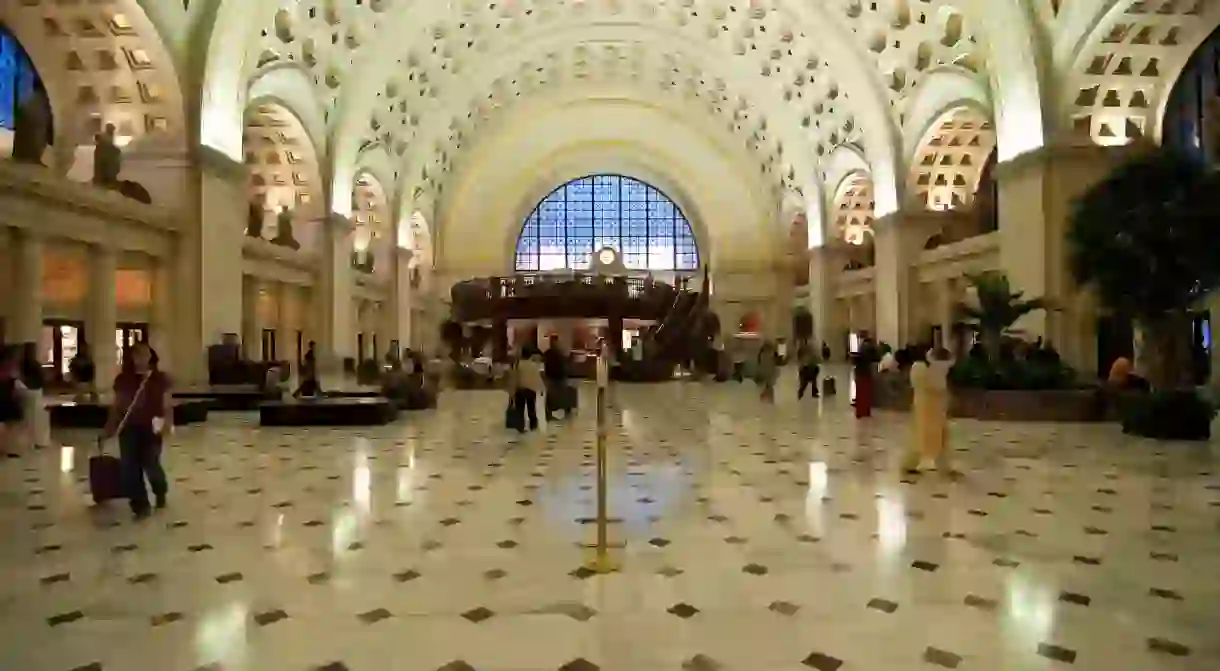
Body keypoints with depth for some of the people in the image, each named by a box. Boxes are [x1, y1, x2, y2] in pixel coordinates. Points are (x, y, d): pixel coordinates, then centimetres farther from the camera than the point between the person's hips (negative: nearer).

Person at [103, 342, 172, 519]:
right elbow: (116, 406, 12)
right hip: (129, 429, 3)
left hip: (151, 429, -3)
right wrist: (109, 427, 10)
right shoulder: (123, 379, 6)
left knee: (151, 465, -8)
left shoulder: (160, 379, -1)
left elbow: (167, 405, -3)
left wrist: (168, 423, -17)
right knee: (130, 468, -3)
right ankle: (140, 505, 10)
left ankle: (160, 492, 25)